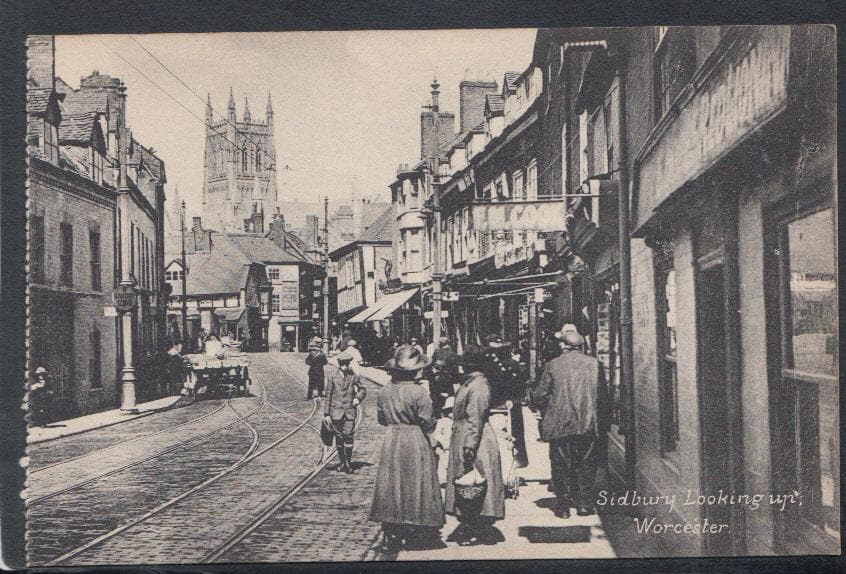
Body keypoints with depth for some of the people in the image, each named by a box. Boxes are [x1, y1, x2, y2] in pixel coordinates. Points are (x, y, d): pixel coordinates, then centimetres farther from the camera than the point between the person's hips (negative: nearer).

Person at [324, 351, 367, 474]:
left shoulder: (354, 377, 3)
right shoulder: (332, 377, 0)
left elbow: (363, 390, 17)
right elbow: (328, 396, 3)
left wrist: (358, 398, -4)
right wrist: (327, 414, 1)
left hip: (350, 412, 0)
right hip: (336, 411, 0)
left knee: (349, 437, -6)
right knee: (339, 438, 6)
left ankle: (348, 463, 1)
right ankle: (342, 462, 19)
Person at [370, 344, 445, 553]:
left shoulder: (385, 391, -1)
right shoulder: (418, 392, -16)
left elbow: (381, 418, 8)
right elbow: (426, 423, -14)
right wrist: (433, 423, 7)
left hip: (391, 440, 4)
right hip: (415, 442, -4)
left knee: (391, 485, 9)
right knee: (415, 485, 9)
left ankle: (390, 536, 9)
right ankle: (418, 530, 18)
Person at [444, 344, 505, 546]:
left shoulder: (477, 386, -20)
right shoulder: (470, 382, 12)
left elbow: (475, 419, -23)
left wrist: (469, 446, -24)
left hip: (474, 439, -11)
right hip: (462, 440, 11)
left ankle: (480, 531, 6)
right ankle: (468, 526, 25)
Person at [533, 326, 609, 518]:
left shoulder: (553, 365, -6)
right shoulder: (594, 364, 0)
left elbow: (540, 395, -4)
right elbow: (603, 395, 4)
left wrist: (549, 409, 16)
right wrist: (600, 419, 15)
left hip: (560, 425, -1)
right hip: (589, 425, 2)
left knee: (562, 465, 7)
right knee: (586, 464, 11)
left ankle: (563, 505, 8)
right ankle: (584, 503, 12)